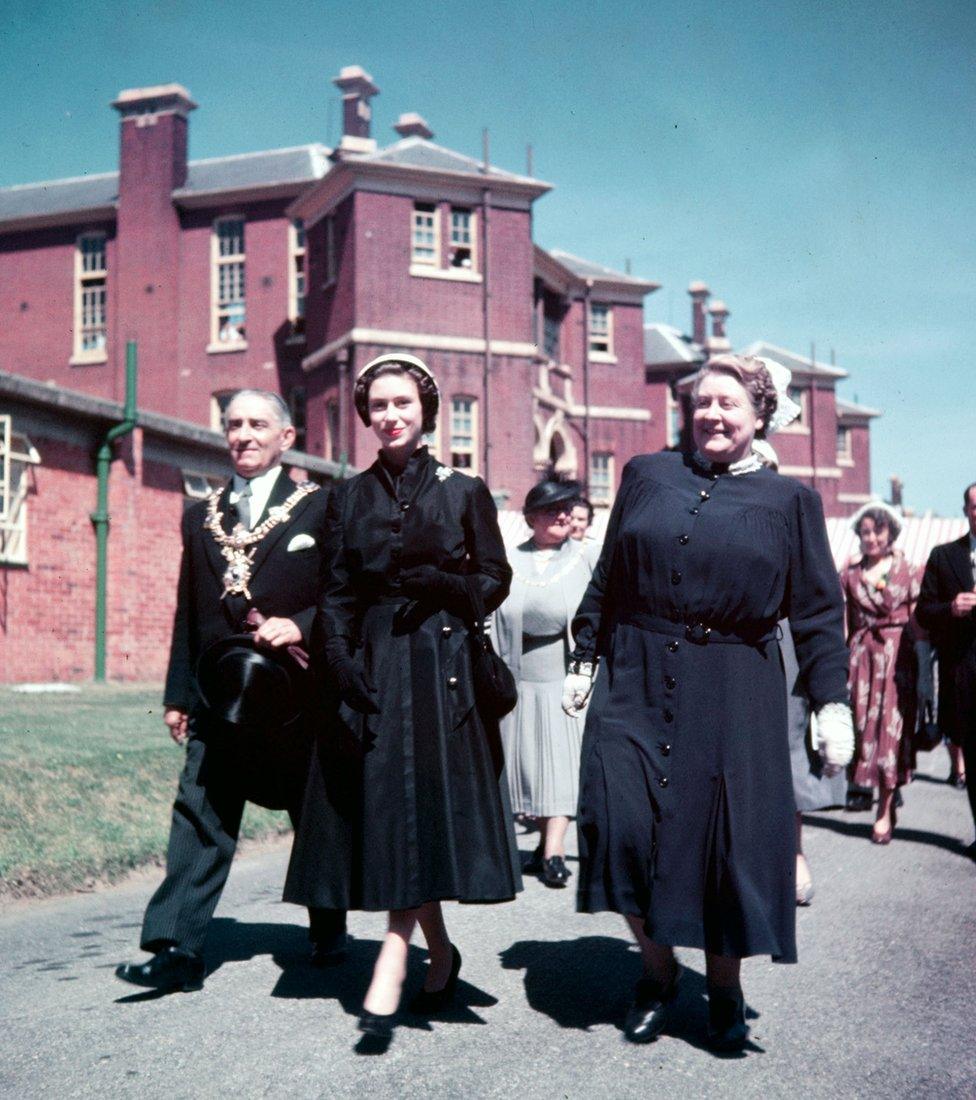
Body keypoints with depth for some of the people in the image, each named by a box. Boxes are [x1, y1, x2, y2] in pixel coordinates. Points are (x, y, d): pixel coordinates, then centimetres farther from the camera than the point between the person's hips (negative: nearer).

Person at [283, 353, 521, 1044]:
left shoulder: (464, 491, 5)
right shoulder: (350, 497, 11)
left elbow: (496, 580, 5)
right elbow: (335, 594, 7)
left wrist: (442, 584, -14)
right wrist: (341, 663, -9)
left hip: (443, 665, -2)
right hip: (372, 668, 3)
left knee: (426, 804, -9)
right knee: (386, 811, 3)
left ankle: (390, 973, -9)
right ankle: (441, 955, 21)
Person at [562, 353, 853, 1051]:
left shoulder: (788, 500, 5)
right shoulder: (647, 475, 10)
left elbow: (817, 611, 4)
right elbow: (608, 578, 15)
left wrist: (832, 702, -2)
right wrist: (585, 657, 12)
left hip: (735, 695, -1)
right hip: (637, 681, 1)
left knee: (730, 837, 1)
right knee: (625, 822, -9)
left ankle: (724, 989, 22)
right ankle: (658, 970, 14)